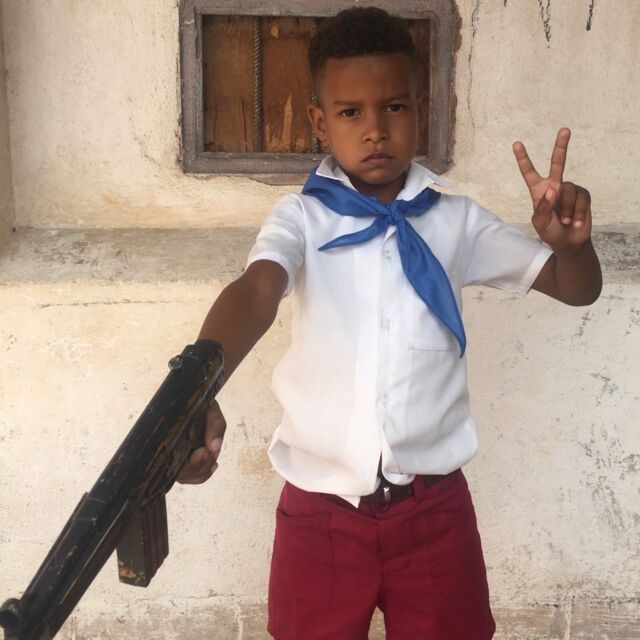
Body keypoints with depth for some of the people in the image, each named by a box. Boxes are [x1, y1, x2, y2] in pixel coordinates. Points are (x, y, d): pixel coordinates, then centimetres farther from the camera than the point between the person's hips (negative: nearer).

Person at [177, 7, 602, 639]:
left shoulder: (455, 220, 0)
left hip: (433, 505, 1)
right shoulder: (301, 216, -5)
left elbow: (577, 288, 2)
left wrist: (569, 240, -22)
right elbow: (254, 291, -24)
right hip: (320, 508, -1)